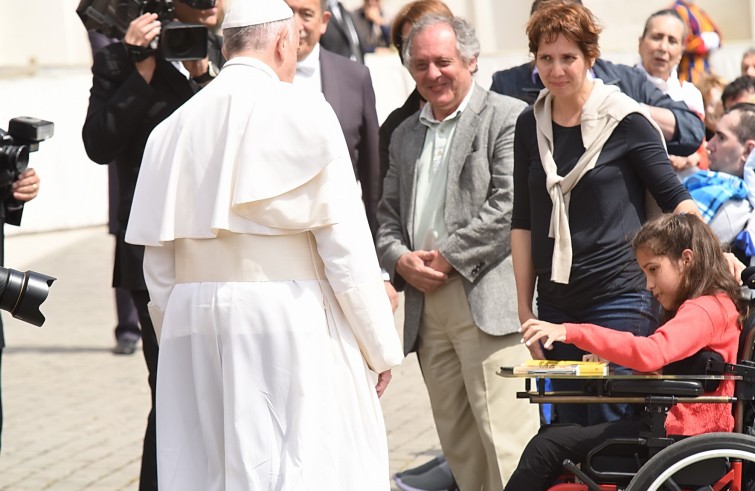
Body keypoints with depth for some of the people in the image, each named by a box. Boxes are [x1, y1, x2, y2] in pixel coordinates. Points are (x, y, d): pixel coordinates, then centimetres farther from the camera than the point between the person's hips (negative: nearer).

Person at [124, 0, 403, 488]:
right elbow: (345, 245, -6)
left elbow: (158, 265, 10)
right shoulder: (302, 111, -4)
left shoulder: (173, 128, 9)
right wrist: (380, 347, 0)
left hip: (192, 323, 5)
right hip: (289, 318, -5)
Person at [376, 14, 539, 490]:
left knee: (504, 440, -12)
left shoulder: (508, 117, -1)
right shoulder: (406, 134, 21)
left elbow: (510, 206, -10)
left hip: (487, 300, -7)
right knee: (458, 444, 8)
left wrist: (449, 259, -11)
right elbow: (388, 214, 21)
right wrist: (401, 260, 0)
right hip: (426, 304, 7)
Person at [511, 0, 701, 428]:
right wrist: (525, 308, 11)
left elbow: (676, 199, -2)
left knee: (611, 427, -8)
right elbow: (524, 221, 13)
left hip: (620, 299, -5)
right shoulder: (531, 126, 8)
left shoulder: (624, 119, -5)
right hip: (557, 305, 5)